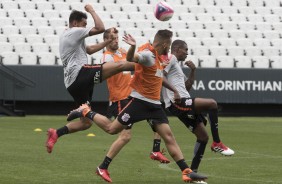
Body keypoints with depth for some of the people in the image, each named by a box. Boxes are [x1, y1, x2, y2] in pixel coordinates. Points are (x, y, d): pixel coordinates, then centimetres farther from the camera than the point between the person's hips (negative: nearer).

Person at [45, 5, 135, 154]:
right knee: (119, 65, -16)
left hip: (73, 83, 9)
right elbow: (100, 28, -8)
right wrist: (92, 11, 6)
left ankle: (56, 133, 2)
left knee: (86, 122, 10)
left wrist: (109, 40, 27)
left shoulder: (66, 36, 29)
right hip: (80, 74, -9)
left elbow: (90, 50, 33)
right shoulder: (74, 32, 0)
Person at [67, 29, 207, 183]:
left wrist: (173, 90, 37)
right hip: (140, 101, -8)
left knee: (168, 136, -1)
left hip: (154, 104, 8)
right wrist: (132, 48, -56)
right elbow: (131, 58, -36)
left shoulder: (156, 56, 14)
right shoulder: (148, 54, -15)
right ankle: (85, 112, 24)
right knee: (111, 129, 0)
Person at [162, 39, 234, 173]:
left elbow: (187, 86, 29)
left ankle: (192, 172, 13)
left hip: (184, 104, 11)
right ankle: (217, 143, -19)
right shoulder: (171, 59, -2)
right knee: (211, 103, -24)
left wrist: (192, 71, 15)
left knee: (203, 137, 10)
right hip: (178, 102, -11)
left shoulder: (177, 64, 28)